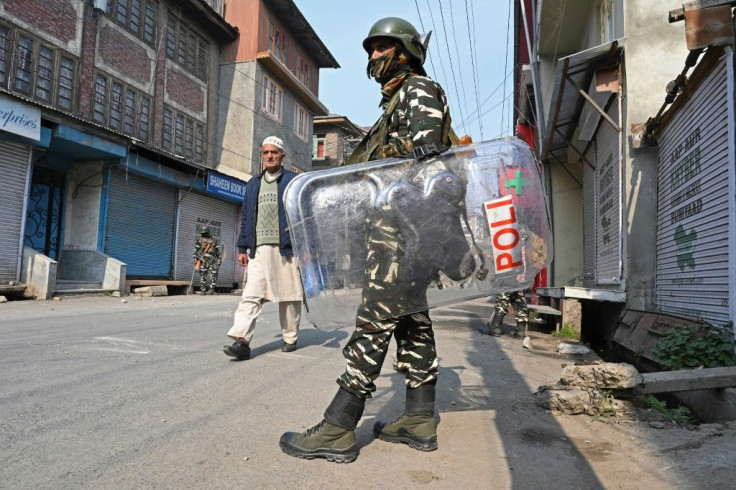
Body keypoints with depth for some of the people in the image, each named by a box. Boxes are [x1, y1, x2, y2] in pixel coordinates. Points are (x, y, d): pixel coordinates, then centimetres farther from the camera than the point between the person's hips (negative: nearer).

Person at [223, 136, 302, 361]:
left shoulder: (293, 181, 6)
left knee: (289, 295, 5)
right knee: (251, 295, -8)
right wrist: (242, 248, 13)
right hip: (259, 249, 4)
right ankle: (242, 341, -13)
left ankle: (290, 338, 19)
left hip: (285, 248, -3)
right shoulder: (253, 184, 19)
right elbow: (246, 218, 19)